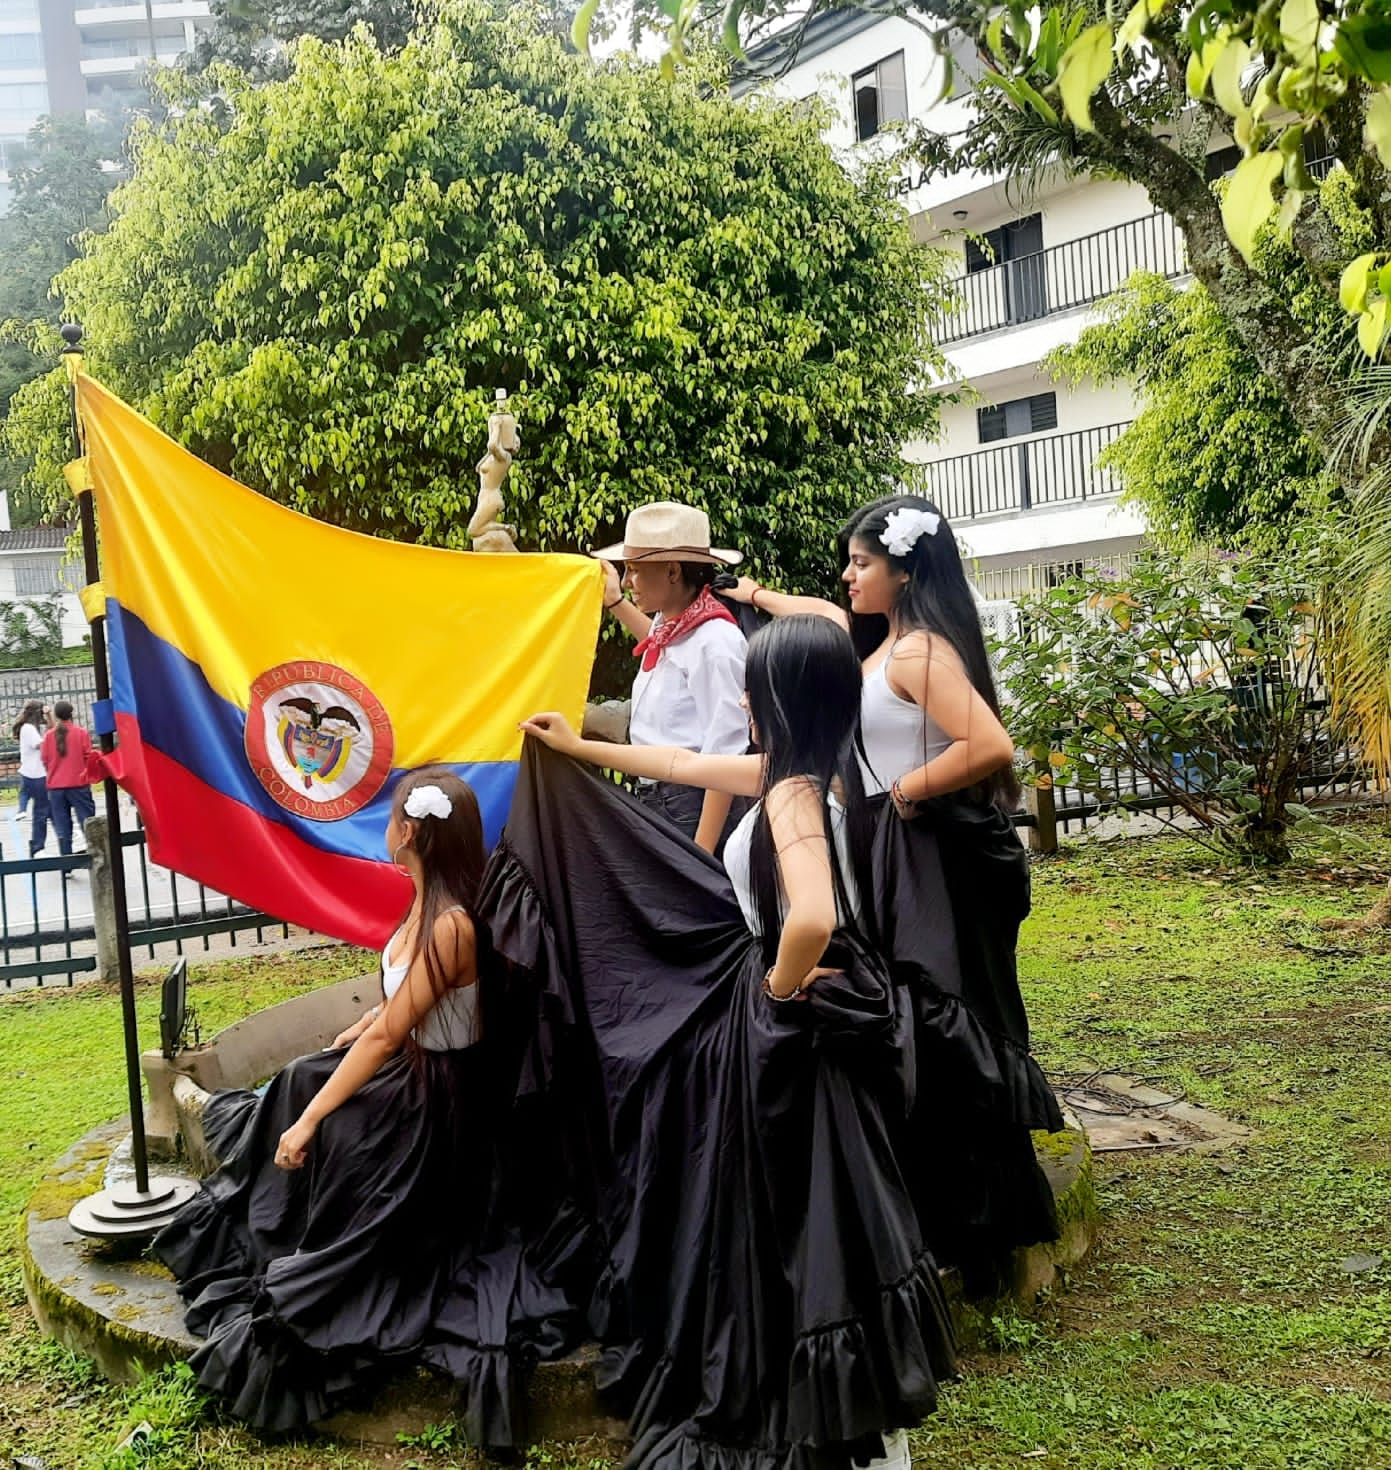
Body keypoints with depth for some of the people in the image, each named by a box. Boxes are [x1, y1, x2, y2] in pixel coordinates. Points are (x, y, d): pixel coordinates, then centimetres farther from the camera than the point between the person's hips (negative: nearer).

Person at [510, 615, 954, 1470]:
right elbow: (683, 766, 16)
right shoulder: (805, 773, 3)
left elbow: (813, 919, -43)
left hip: (795, 1031, -9)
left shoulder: (795, 794, -25)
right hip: (792, 1026, 9)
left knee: (812, 1220, 3)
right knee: (790, 1215, 23)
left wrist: (780, 986, -22)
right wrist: (579, 748, 24)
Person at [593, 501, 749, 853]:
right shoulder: (670, 626, 7)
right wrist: (615, 603, 35)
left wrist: (701, 853, -23)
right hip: (654, 799, 9)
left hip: (694, 807, -9)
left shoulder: (715, 642, -18)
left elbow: (725, 757, -21)